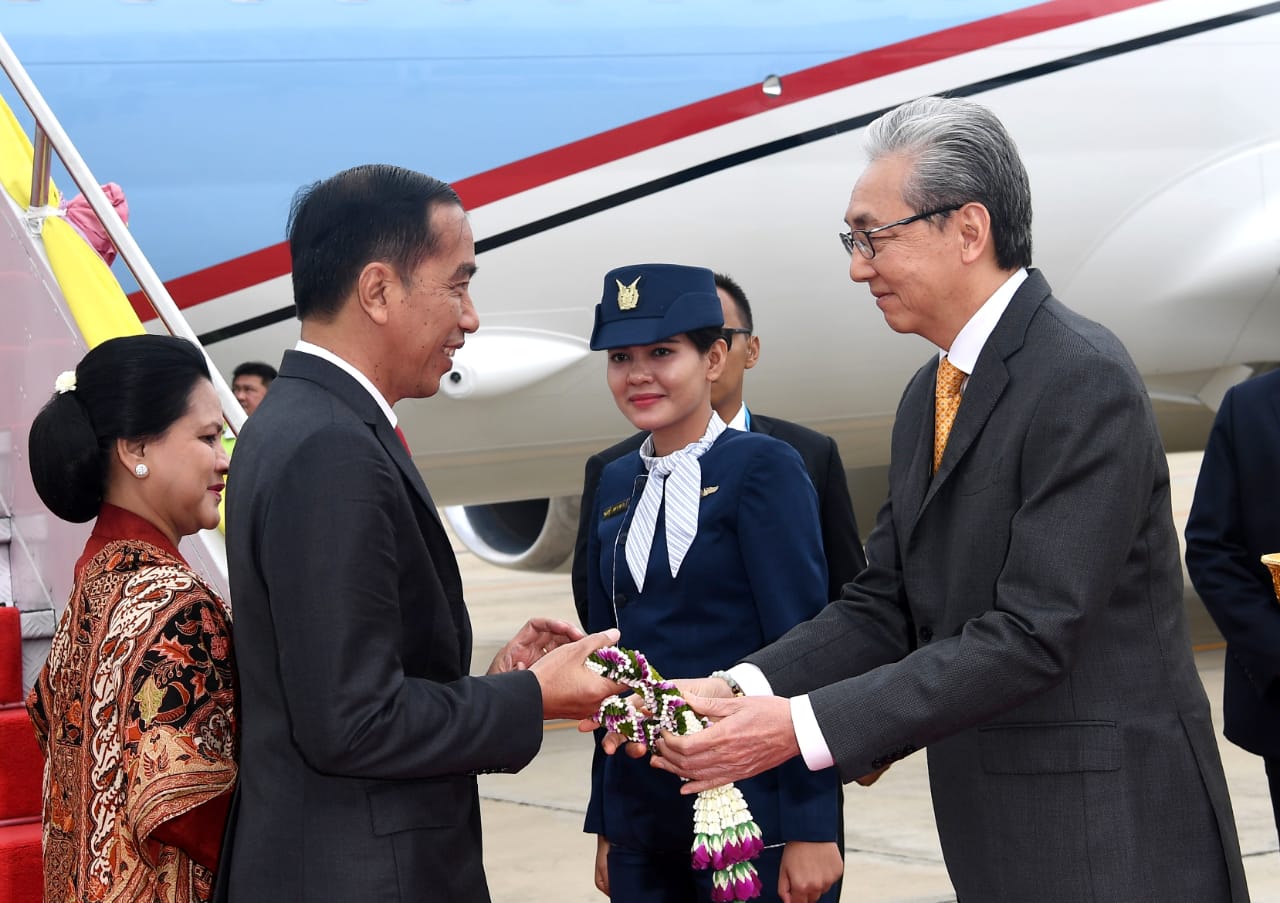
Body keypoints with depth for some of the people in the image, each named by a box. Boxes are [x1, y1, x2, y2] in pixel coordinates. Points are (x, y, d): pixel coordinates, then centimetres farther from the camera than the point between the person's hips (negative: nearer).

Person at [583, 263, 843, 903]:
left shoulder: (764, 467, -8)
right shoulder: (616, 483, 10)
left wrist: (812, 827, -16)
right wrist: (605, 824, 12)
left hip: (752, 810, -5)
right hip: (641, 819, 6)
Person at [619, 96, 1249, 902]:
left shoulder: (1084, 380, -17)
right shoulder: (929, 396, 11)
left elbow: (1032, 634, -23)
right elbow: (884, 606, 8)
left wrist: (800, 727, -24)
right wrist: (742, 689, -10)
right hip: (997, 834, 8)